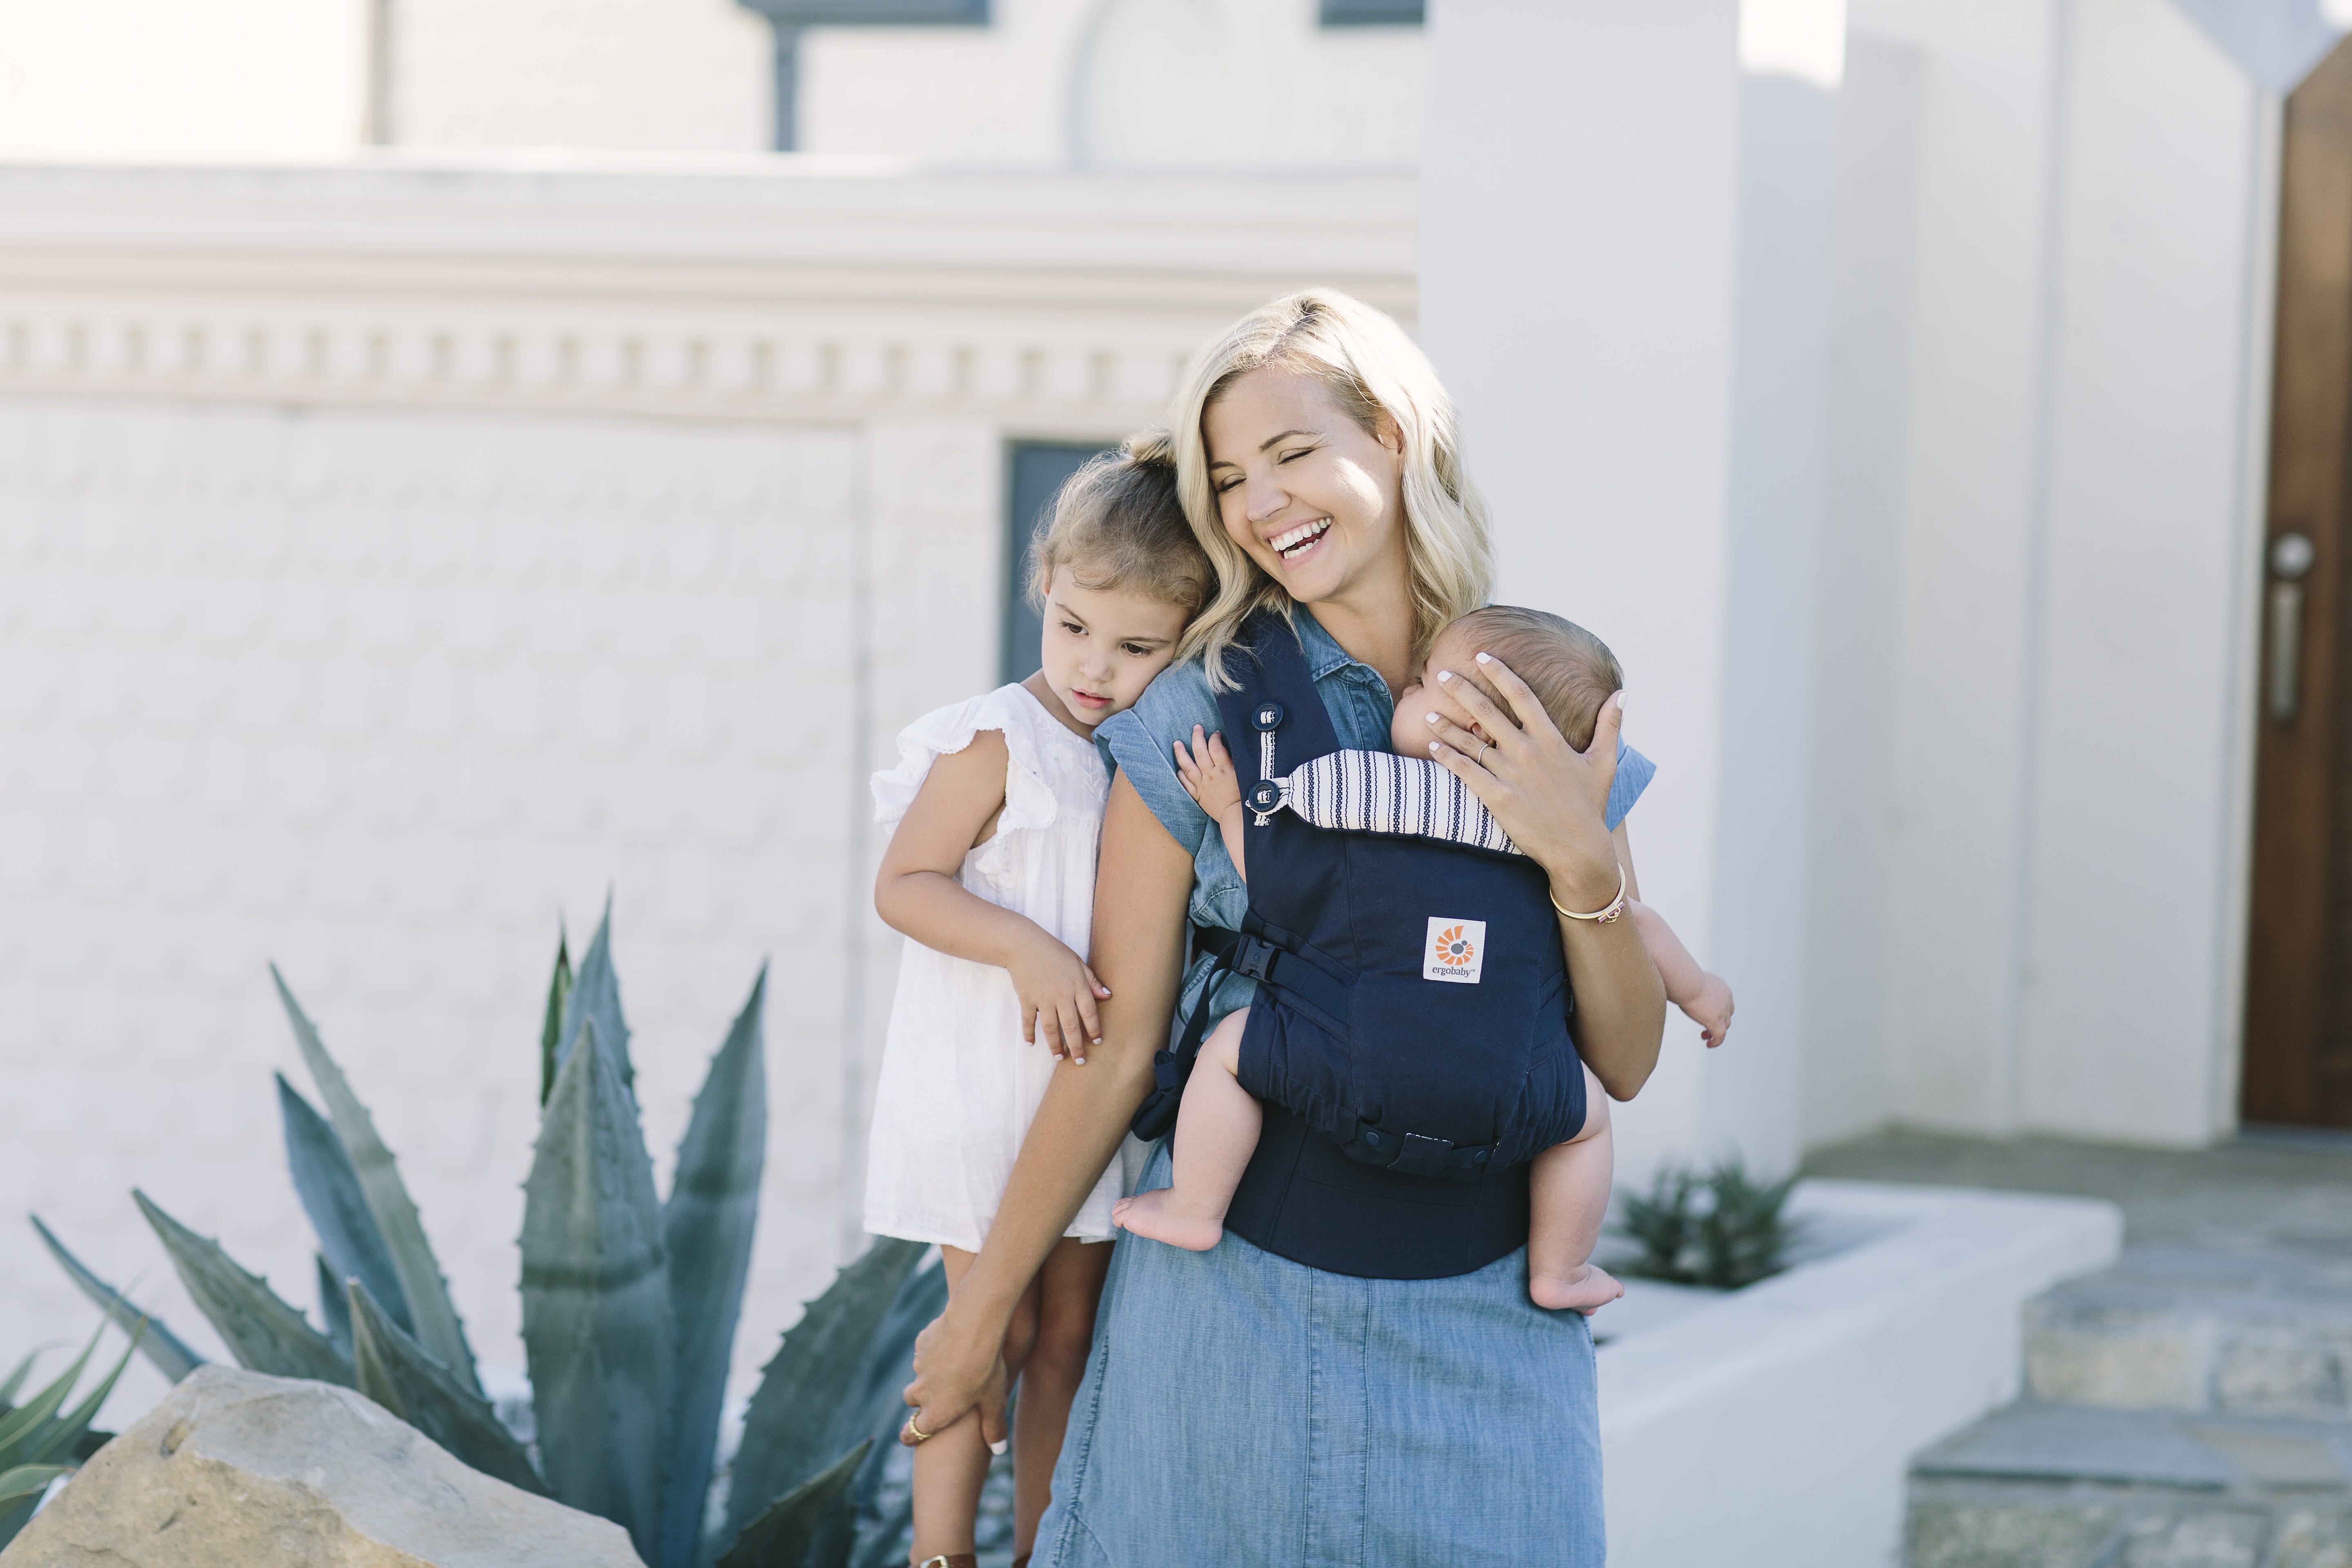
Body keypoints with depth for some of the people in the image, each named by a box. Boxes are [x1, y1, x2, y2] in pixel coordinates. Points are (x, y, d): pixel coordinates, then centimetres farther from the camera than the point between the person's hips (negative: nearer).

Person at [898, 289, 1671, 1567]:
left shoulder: (1546, 709, 3)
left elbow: (1626, 1065, 3)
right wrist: (982, 1307, 3)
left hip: (1485, 1317, 2)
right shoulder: (1203, 714, -5)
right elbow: (1120, 1043, 0)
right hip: (1245, 1301, -2)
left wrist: (1581, 861, -13)